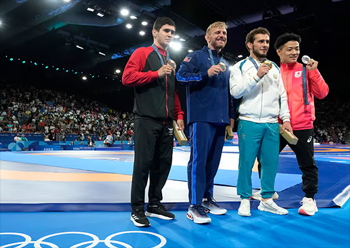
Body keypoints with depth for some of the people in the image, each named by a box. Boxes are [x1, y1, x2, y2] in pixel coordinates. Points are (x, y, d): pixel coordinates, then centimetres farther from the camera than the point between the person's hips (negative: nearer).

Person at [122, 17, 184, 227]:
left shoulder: (171, 62, 22)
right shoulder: (142, 53, 3)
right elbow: (127, 77, -10)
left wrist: (179, 115, 12)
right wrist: (156, 74, -14)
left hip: (166, 122, 7)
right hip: (146, 119, -6)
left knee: (164, 162, 7)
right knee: (143, 163, -4)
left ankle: (154, 205, 21)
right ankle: (137, 210, 8)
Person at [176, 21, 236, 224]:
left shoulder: (226, 64, 23)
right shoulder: (196, 56, 4)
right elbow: (181, 76, -10)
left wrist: (231, 115, 19)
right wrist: (206, 74, -18)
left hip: (220, 119, 7)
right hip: (202, 117, -7)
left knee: (213, 160, 9)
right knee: (199, 159, -9)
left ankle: (207, 198, 21)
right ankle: (195, 205, -4)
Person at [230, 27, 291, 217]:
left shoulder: (274, 68, 17)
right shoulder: (240, 67, 4)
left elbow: (282, 95, 16)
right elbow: (235, 91, -10)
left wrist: (286, 119, 9)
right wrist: (256, 76, -16)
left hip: (272, 124, 4)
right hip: (249, 123, -4)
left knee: (271, 162, 6)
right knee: (246, 162, -1)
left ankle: (267, 200, 20)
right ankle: (245, 200, 13)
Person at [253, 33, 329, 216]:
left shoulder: (306, 70, 4)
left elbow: (322, 93, -3)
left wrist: (313, 71, -11)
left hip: (302, 127, -2)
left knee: (307, 164, 2)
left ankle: (309, 199, 17)